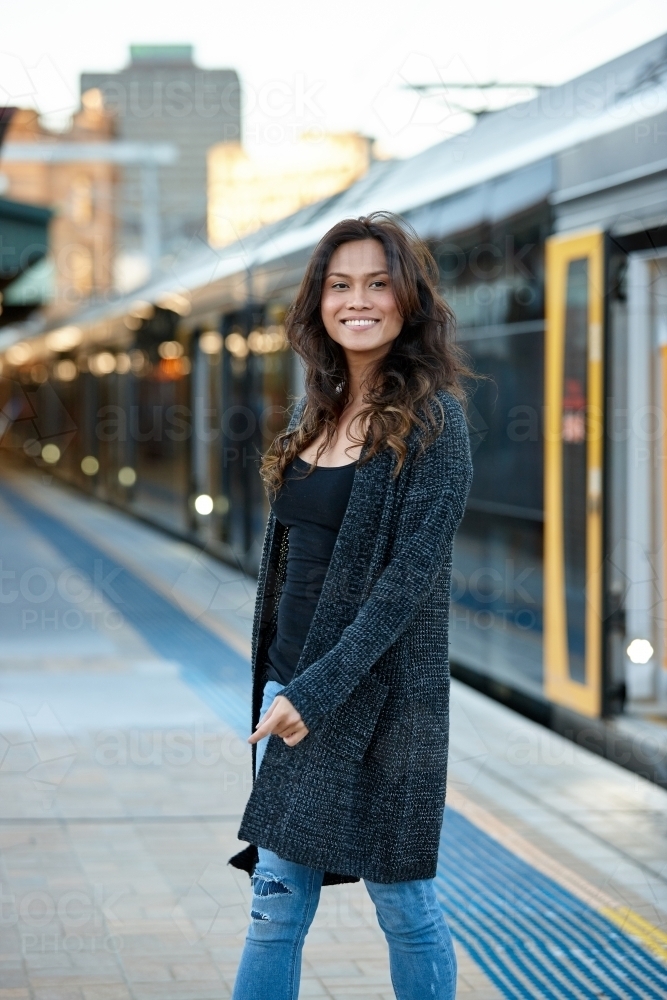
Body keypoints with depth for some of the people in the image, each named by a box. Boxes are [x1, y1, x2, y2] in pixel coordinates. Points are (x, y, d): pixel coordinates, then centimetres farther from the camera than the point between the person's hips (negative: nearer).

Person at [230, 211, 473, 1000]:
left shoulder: (430, 419, -11)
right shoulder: (318, 409, 10)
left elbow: (412, 574, -18)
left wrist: (320, 690, -21)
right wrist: (279, 684, 11)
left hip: (377, 692, -6)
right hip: (291, 682, 7)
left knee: (403, 903, 6)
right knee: (276, 904, 9)